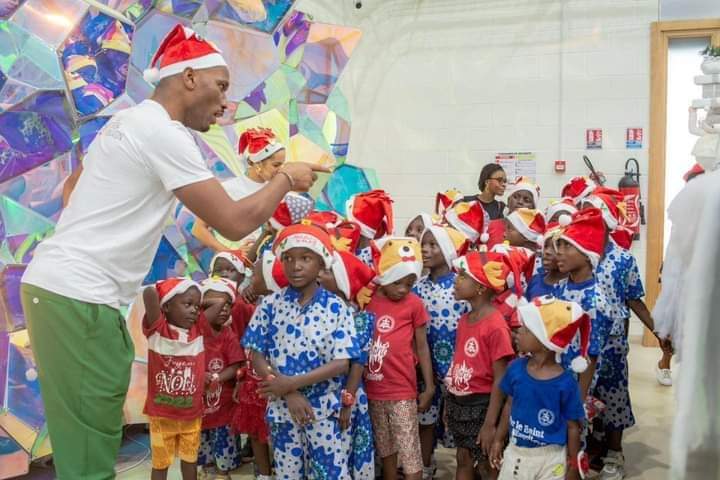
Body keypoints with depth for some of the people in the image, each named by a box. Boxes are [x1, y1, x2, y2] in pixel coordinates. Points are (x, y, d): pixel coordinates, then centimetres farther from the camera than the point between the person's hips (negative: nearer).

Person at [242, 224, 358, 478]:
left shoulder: (336, 307, -7)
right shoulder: (270, 304, -2)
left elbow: (342, 363, -11)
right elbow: (257, 358, -2)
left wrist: (292, 382, -17)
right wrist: (289, 394, -13)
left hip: (325, 409, -1)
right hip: (282, 408, 2)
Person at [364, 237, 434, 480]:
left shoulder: (414, 304, -7)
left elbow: (421, 346, 0)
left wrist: (429, 387, 1)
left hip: (403, 391, -3)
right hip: (373, 390, 3)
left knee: (410, 455, 1)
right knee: (386, 450, 18)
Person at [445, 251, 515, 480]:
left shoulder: (496, 326, -20)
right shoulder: (464, 320, 4)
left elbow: (500, 379, -19)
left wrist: (490, 423, -19)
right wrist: (449, 403, 13)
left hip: (481, 406, -7)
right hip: (459, 404, 7)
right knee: (464, 460, 18)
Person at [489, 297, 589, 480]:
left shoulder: (566, 383, -19)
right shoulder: (516, 369, -8)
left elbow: (573, 427, -9)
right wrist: (498, 440, 13)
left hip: (551, 459, -4)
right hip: (516, 453, 4)